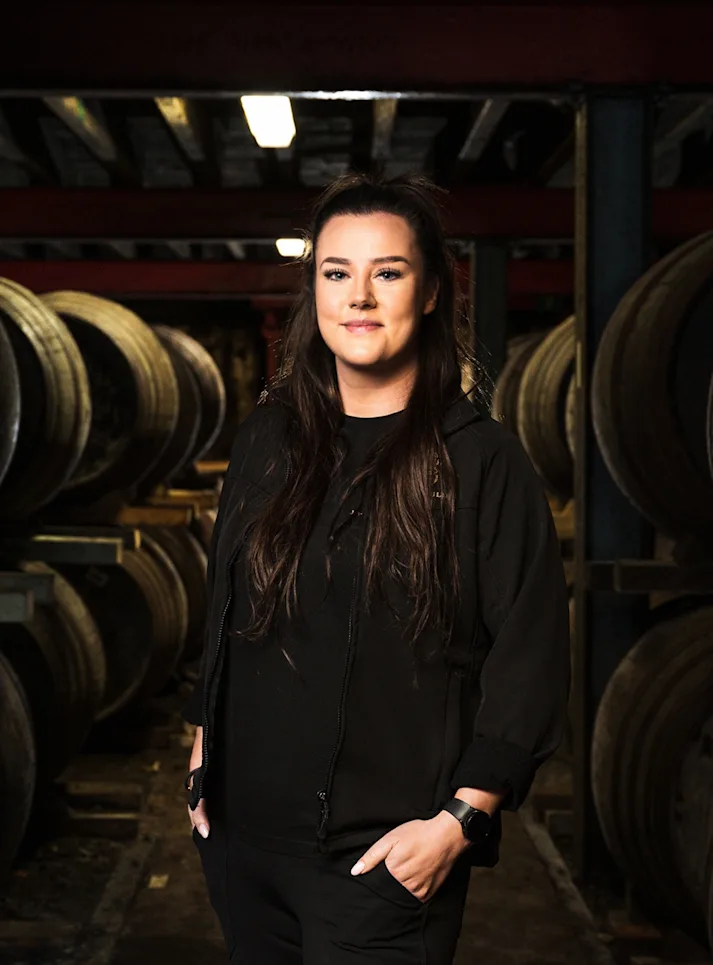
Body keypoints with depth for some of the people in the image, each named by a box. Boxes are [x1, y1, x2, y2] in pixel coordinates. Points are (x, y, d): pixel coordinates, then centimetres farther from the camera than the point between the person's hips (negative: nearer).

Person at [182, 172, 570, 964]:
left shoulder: (483, 460, -10)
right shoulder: (268, 437, 5)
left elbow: (530, 659, -10)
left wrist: (459, 820, -14)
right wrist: (203, 748, 13)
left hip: (385, 854, -5)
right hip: (242, 829, 5)